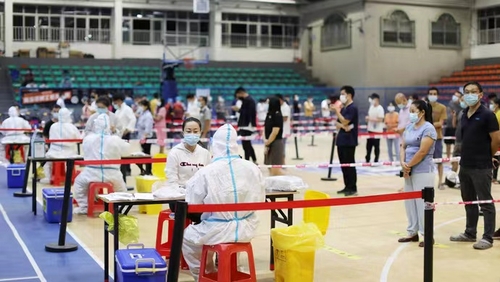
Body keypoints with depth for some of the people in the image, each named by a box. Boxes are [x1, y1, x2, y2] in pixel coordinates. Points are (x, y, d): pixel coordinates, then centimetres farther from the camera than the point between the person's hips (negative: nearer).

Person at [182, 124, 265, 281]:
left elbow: (191, 205, -7)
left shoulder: (205, 173, -16)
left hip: (217, 232, -4)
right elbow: (260, 200, 6)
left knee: (186, 237, 27)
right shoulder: (253, 169, -6)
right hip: (246, 230, 4)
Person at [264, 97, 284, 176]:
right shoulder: (269, 114, 8)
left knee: (275, 168, -8)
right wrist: (265, 140, -7)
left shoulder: (277, 115, -14)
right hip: (269, 143, 8)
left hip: (276, 143, -8)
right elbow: (265, 128, 8)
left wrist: (267, 144, -11)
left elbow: (275, 133, -17)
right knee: (270, 167, 13)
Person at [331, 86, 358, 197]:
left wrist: (337, 111, -11)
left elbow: (344, 121, -19)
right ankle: (347, 187, 17)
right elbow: (338, 123, 13)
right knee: (343, 165, 11)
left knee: (350, 165, -6)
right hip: (341, 140, 9)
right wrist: (343, 126, -9)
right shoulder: (343, 108, 16)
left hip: (349, 141, -9)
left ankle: (353, 188, -1)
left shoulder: (352, 108, -11)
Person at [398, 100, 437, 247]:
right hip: (409, 171, 8)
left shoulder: (428, 128, -12)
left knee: (422, 202, -4)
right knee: (409, 201, 11)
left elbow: (422, 152, -18)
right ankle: (413, 232, 22)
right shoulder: (409, 127, 12)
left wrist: (408, 166, -12)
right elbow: (403, 147, 11)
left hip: (423, 171, -8)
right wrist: (403, 163, -5)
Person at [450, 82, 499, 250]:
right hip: (465, 165, 7)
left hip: (481, 167, -7)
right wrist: (466, 155, 10)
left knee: (485, 202, 1)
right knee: (468, 201, 16)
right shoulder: (464, 115, 10)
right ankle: (470, 233, 27)